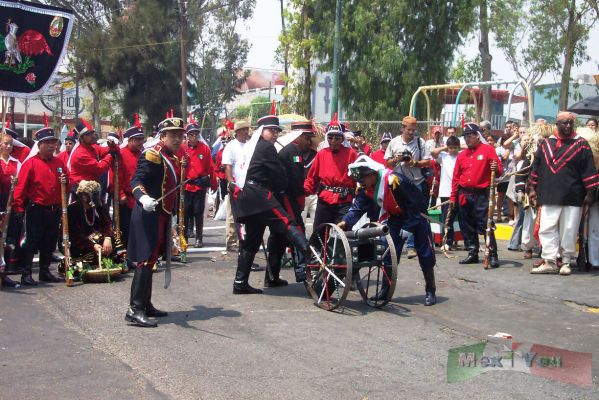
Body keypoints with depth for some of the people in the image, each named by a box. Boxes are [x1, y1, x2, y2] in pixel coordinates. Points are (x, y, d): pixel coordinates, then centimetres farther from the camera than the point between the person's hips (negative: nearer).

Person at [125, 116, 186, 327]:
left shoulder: (174, 159, 17)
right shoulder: (152, 154, -11)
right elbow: (137, 180, -21)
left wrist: (171, 216, 27)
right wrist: (143, 198, -41)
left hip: (163, 216, 9)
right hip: (149, 215, -9)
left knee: (151, 259, 14)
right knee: (146, 259, -13)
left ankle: (146, 304, 22)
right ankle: (134, 309, -14)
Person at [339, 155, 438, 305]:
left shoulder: (394, 180, -33)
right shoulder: (364, 188, -10)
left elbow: (415, 204, -28)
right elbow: (358, 208, -11)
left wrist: (407, 228, -25)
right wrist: (345, 222, -28)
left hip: (415, 215, -6)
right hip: (394, 217, 6)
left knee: (425, 253, -2)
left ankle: (430, 291, 9)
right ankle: (386, 288, 11)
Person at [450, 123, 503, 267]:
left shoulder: (488, 150, 0)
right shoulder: (462, 155, 13)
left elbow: (499, 170, -3)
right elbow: (456, 177, 15)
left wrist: (496, 169, -27)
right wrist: (453, 196, 11)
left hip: (481, 195, -5)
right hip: (464, 196, 5)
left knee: (486, 226, -8)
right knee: (467, 227, 9)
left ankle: (493, 255, -4)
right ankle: (472, 253, 19)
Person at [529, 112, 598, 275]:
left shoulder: (581, 144, 1)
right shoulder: (546, 143, 8)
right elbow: (536, 167, 12)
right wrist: (532, 188, 9)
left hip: (573, 197, -2)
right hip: (549, 195, 2)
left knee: (569, 230, 3)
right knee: (547, 228, -1)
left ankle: (565, 262, 13)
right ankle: (549, 261, 4)